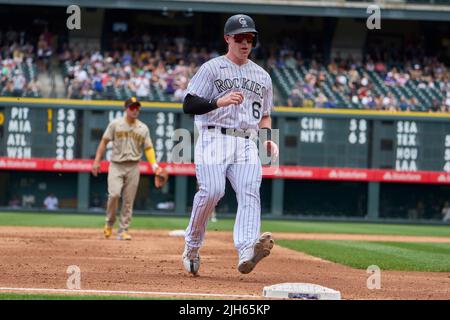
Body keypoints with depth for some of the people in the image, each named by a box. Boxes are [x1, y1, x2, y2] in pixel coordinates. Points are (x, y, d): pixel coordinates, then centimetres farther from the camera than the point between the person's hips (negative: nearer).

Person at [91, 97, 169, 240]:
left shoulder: (143, 128, 8)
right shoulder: (115, 124, 1)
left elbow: (148, 148, 8)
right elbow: (104, 142, 2)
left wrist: (155, 167, -5)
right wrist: (97, 161, -6)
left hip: (133, 167, 2)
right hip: (116, 165, -2)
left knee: (128, 200, 0)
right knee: (114, 194, -19)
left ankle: (123, 230, 8)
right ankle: (110, 223, 5)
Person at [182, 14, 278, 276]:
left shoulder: (262, 76, 21)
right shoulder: (212, 68, 5)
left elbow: (264, 114, 30)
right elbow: (189, 105, -4)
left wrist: (268, 139, 10)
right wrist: (220, 101, -20)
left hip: (246, 144, 4)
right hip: (214, 139, -4)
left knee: (250, 192, -20)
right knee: (212, 190, -22)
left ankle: (246, 253, -38)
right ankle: (192, 246, 0)